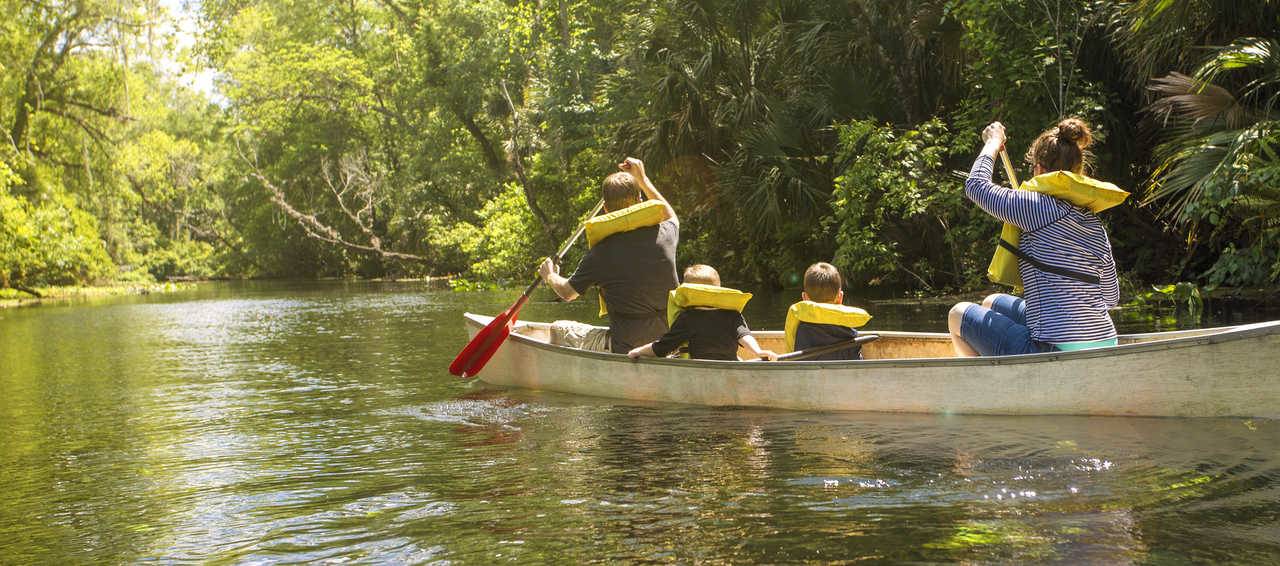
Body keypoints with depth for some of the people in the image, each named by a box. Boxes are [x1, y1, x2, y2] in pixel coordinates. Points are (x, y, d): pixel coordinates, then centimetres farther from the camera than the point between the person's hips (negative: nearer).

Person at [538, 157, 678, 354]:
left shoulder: (600, 253, -12)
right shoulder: (664, 235, -5)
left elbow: (567, 293, 5)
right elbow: (672, 218, 23)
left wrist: (549, 276, 26)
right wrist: (642, 179, 27)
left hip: (625, 349, -4)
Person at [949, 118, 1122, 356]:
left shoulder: (1040, 208, -12)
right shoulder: (1097, 227, 10)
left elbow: (975, 184, -2)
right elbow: (1112, 297, 16)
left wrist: (993, 142, 14)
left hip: (1057, 352, -8)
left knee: (959, 314, 13)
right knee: (993, 303, 29)